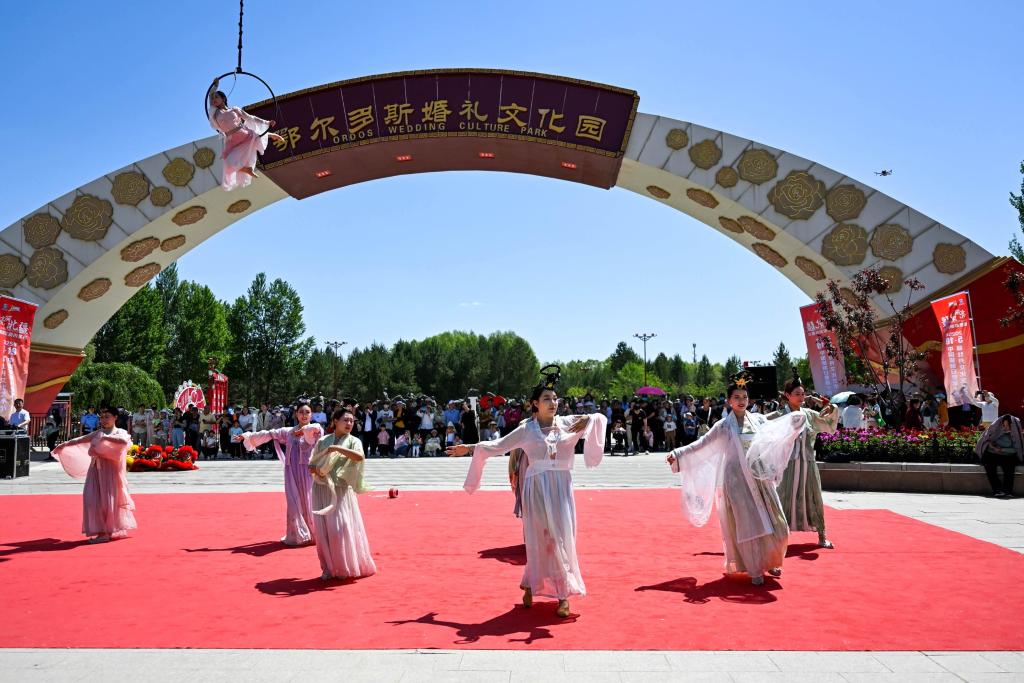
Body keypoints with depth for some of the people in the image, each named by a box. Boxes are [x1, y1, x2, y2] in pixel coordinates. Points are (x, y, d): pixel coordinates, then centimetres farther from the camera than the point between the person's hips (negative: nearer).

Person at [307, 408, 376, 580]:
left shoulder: (353, 441, 0)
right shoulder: (323, 441, 8)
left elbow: (359, 457, -22)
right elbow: (312, 464, 13)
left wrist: (336, 448, -23)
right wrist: (315, 469, -10)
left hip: (341, 491, -3)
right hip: (321, 490, 3)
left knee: (342, 528, -6)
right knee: (322, 529, 2)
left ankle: (345, 568, 11)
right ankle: (329, 568, 16)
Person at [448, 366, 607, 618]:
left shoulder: (568, 423, 5)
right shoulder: (526, 429, 4)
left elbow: (599, 418, 2)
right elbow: (497, 446, 8)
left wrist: (587, 420, -20)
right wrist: (468, 448, 5)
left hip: (561, 488, 1)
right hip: (536, 488, -1)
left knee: (561, 538, -2)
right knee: (538, 538, 4)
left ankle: (563, 594, 6)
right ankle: (532, 585, 24)